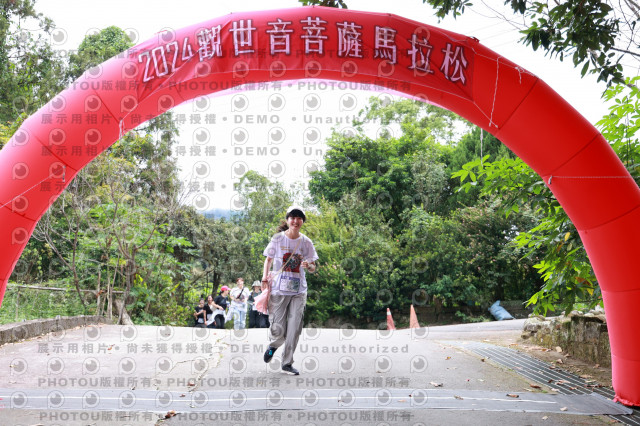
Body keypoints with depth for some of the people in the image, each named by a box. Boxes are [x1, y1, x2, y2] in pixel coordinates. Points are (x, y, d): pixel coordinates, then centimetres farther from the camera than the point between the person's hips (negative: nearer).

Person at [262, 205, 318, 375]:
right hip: (279, 289, -2)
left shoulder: (306, 242, 3)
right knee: (278, 330, -2)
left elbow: (313, 268, 7)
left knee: (294, 329, 1)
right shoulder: (278, 238, -1)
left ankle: (287, 363, 17)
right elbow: (268, 259, 9)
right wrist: (265, 278, -5)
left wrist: (308, 266, -16)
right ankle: (273, 346, 34)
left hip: (299, 291, 2)